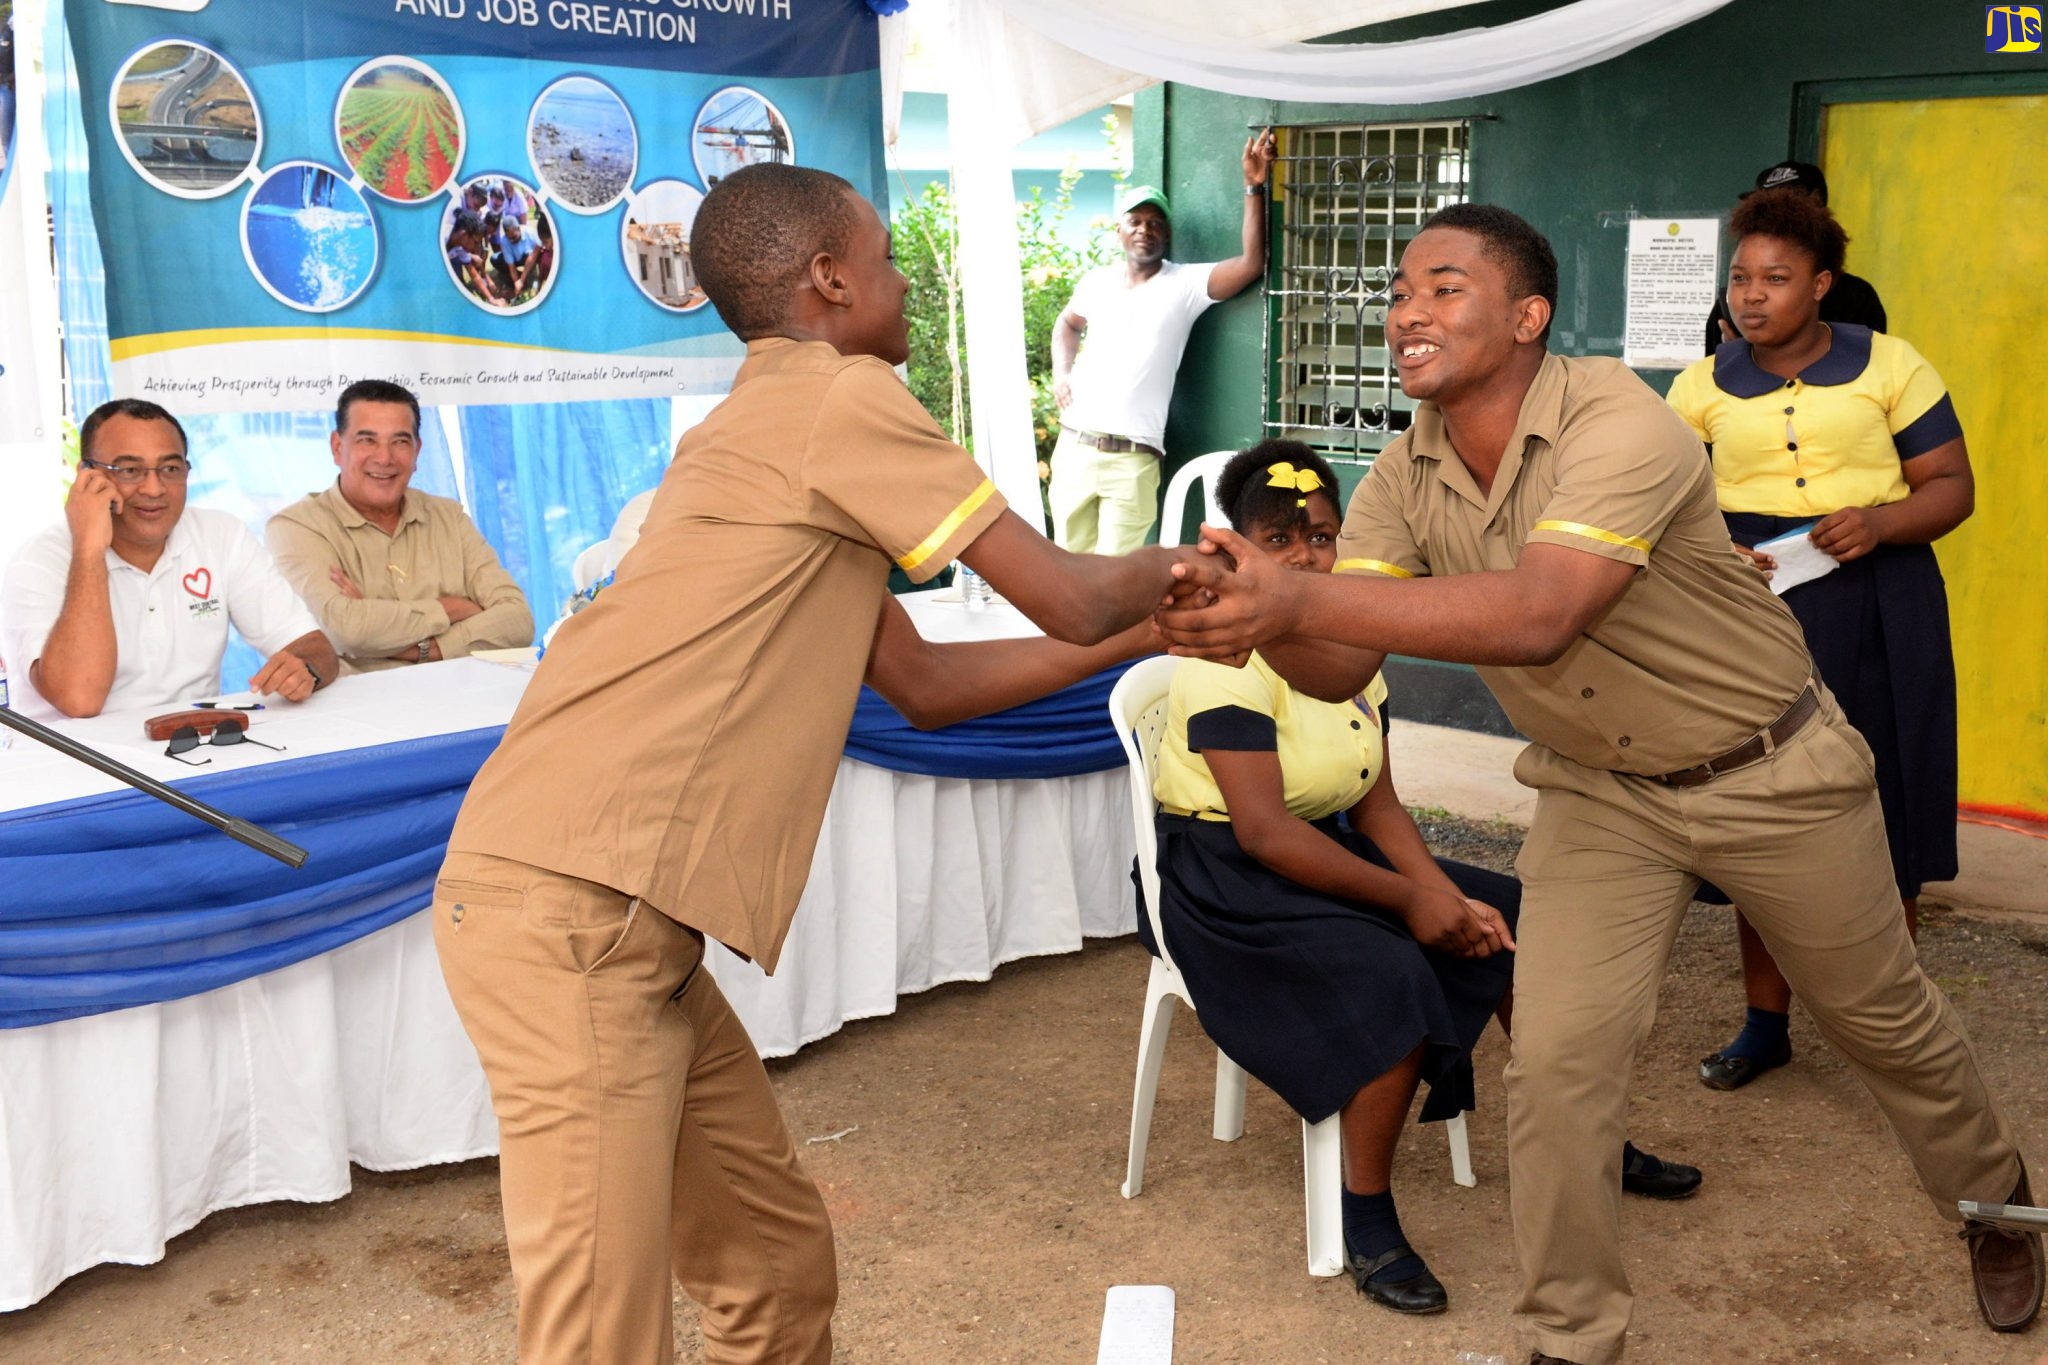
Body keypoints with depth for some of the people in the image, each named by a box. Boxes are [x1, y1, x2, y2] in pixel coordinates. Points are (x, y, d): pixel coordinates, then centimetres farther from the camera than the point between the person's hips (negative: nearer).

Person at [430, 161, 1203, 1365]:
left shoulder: (773, 425, 22)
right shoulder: (843, 399, -7)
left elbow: (925, 683, 24)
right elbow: (1069, 600, -4)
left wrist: (1148, 631, 25)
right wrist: (1173, 571, 18)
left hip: (612, 921, 10)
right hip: (574, 916, -10)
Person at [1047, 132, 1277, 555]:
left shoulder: (1185, 285, -3)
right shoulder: (1096, 282, 10)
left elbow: (1252, 263, -16)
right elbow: (1068, 324, 30)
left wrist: (1254, 188, -20)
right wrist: (1061, 373, 12)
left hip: (1133, 459, -4)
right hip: (1073, 447, 4)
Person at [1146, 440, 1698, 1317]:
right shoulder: (1230, 655, -20)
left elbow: (1376, 804, 3)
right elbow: (1261, 828, -26)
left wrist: (1445, 893, -14)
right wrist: (1407, 897, -23)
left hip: (1326, 850, 8)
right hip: (1220, 875, -8)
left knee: (1512, 924, 3)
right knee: (1393, 977, -30)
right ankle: (1367, 1222, -14)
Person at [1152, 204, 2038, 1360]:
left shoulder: (1619, 425, -32)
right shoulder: (1404, 480, -12)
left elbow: (1535, 616, -47)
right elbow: (1340, 670, -21)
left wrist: (1299, 597, -55)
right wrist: (1260, 619, -45)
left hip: (1772, 771, -4)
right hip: (1602, 795, 4)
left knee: (1884, 1016, 17)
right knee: (1555, 1059, -7)